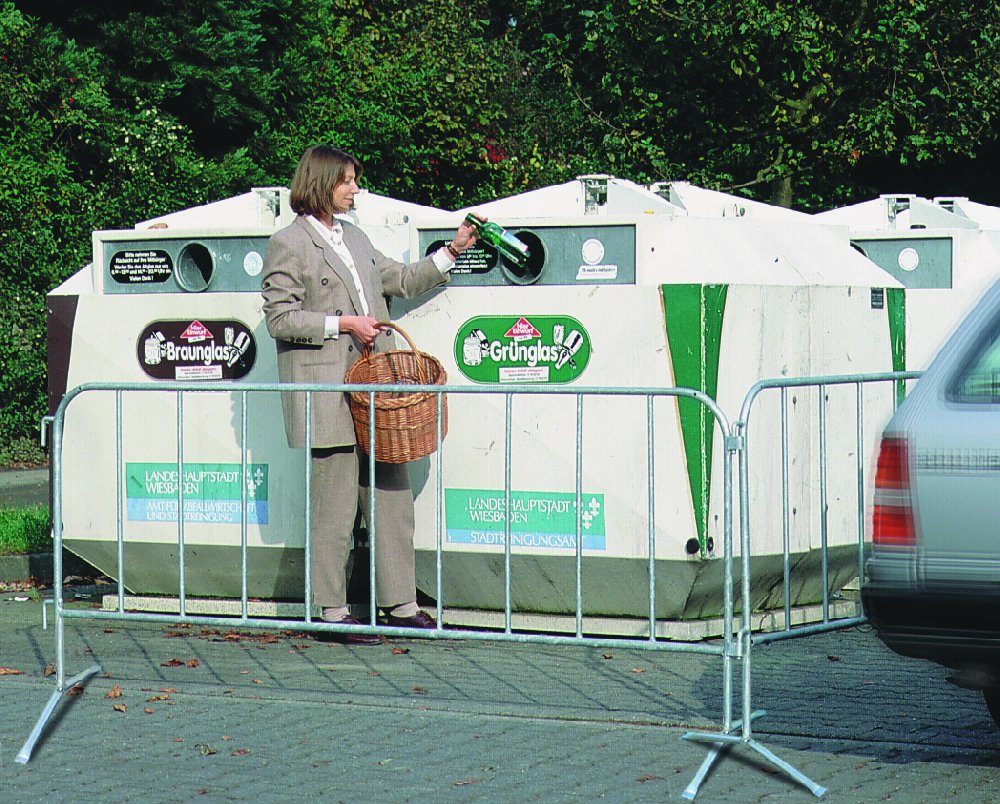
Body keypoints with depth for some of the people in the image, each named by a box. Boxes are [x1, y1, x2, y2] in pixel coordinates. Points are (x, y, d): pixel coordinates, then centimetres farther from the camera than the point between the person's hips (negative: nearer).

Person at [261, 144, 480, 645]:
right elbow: (280, 319, -8)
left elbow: (401, 281, 27)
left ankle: (400, 604, 14)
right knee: (334, 505, -5)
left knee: (392, 497, 7)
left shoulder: (354, 238, 20)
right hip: (326, 393, -8)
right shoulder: (289, 243, -4)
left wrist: (452, 252, 19)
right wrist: (343, 324, -13)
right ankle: (332, 613, 3)